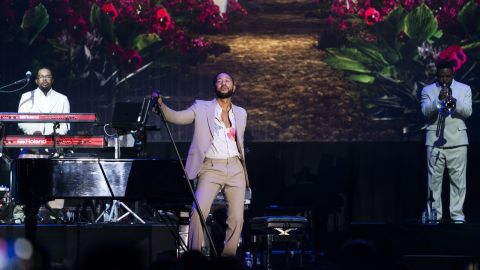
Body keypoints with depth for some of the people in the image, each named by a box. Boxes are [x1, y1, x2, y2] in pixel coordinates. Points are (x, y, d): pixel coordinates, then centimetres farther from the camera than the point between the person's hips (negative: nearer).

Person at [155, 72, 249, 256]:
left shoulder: (241, 113, 18)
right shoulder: (202, 108, 7)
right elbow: (176, 117, -5)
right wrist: (161, 106, -23)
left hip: (235, 169, 4)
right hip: (211, 168, -3)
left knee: (236, 218, -1)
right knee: (199, 211, -20)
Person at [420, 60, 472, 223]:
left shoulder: (464, 89, 10)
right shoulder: (428, 91, 9)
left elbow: (468, 111, -3)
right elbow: (425, 111, -6)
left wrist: (454, 102, -21)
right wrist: (439, 100, -22)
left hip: (457, 142, 0)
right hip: (435, 141, 0)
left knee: (458, 179, -3)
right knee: (434, 179, -1)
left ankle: (457, 215, 0)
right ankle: (435, 214, 4)